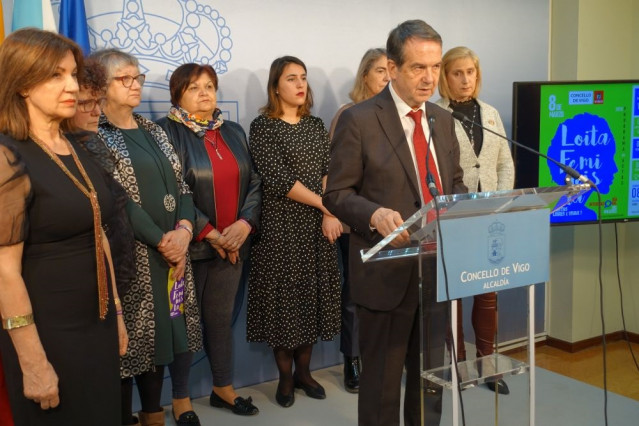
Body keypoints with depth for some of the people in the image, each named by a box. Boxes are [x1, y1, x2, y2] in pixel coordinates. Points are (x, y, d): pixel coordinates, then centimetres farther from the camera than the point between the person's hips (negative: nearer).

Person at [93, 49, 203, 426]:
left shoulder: (154, 132, 14)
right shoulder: (95, 136, -6)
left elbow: (181, 186, 9)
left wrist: (184, 230, -9)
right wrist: (162, 241, -15)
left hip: (175, 246, 6)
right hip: (134, 252, -6)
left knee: (180, 323, 8)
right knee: (144, 331, 1)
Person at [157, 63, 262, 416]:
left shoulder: (233, 132, 12)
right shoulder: (168, 132, -6)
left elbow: (254, 182, 7)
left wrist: (245, 222, -9)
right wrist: (209, 232, -16)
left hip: (232, 244, 5)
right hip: (191, 244, -4)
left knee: (221, 316, 13)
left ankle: (223, 388, 27)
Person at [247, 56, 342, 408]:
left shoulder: (315, 125, 11)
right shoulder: (263, 126, -6)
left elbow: (328, 170, 5)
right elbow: (277, 180, -15)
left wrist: (330, 213, -12)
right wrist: (326, 205, -14)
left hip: (318, 224, 5)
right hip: (281, 225, -5)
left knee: (314, 294, 8)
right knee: (284, 296, 2)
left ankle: (304, 370, 23)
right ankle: (285, 375, 17)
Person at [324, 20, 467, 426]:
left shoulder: (443, 120, 9)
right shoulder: (359, 120, -10)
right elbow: (337, 194, -9)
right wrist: (376, 214, -29)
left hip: (439, 267, 6)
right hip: (388, 270, -5)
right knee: (382, 381, 9)